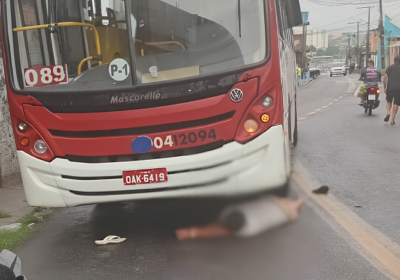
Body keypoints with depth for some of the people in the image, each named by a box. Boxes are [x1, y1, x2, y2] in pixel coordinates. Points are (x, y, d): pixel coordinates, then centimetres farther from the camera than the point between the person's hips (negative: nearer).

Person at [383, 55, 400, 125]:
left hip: (390, 88, 1)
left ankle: (388, 113, -7)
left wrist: (384, 87, 2)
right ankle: (392, 120, 2)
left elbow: (385, 77, -2)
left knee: (388, 102, 18)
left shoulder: (389, 67, 7)